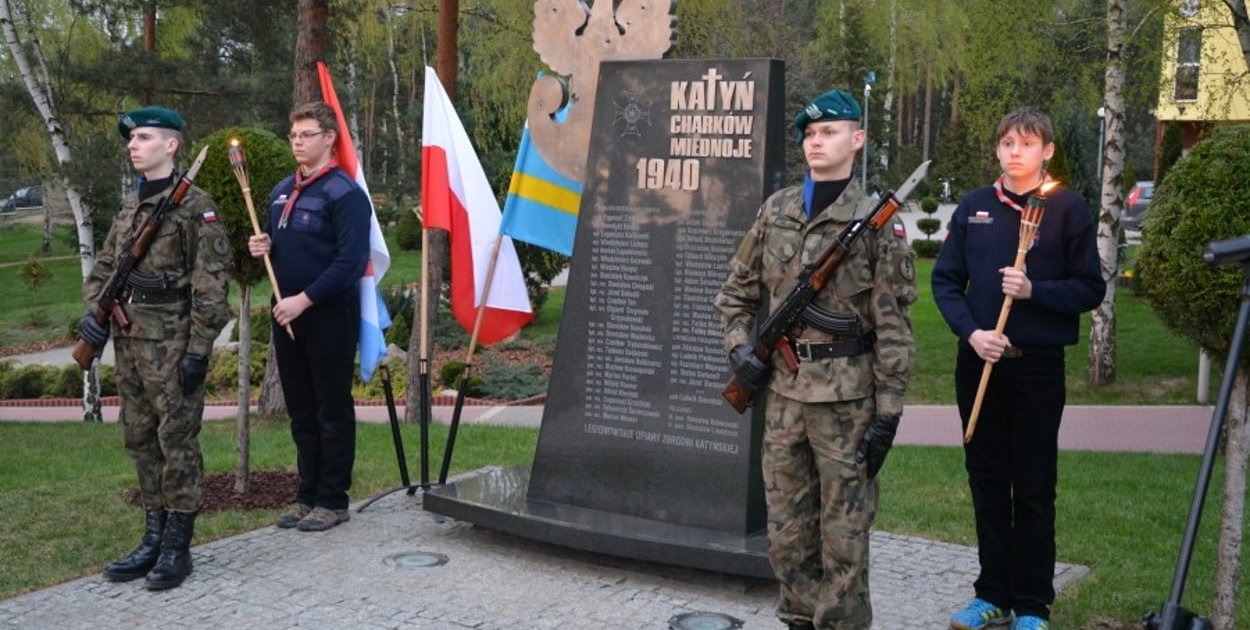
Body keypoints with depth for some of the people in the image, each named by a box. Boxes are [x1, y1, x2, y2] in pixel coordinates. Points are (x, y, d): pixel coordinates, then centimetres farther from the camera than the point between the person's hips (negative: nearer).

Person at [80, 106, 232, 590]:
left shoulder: (195, 206, -8)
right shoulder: (129, 206, 15)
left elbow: (212, 283, -13)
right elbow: (103, 267, 21)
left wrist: (199, 349, -17)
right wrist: (92, 312, 2)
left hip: (172, 344, -8)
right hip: (129, 341, 8)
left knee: (177, 441, -1)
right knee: (140, 440, 12)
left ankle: (177, 547, 7)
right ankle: (153, 538, 22)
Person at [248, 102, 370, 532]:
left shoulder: (343, 193, -12)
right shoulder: (282, 191, 14)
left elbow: (352, 260, -19)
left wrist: (304, 299, -21)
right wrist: (262, 247, 0)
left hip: (328, 316, -8)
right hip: (287, 315, 8)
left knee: (332, 411, 1)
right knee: (300, 411, 14)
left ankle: (332, 501, 10)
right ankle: (308, 495, 23)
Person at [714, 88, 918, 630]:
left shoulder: (876, 222, -6)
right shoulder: (775, 210, 8)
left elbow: (893, 326, -7)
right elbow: (737, 291, 17)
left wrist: (888, 413, -11)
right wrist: (739, 347, 0)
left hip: (846, 394, -5)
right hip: (782, 389, 5)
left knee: (843, 531, 4)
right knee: (786, 529, 13)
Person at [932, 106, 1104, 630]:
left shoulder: (1068, 207, -2)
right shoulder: (973, 206, 6)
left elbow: (1090, 289, -1)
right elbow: (945, 279, 6)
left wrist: (1034, 291, -17)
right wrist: (971, 332, -9)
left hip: (1038, 366, -3)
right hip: (978, 361, 3)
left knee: (1034, 490, 4)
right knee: (987, 483, 11)